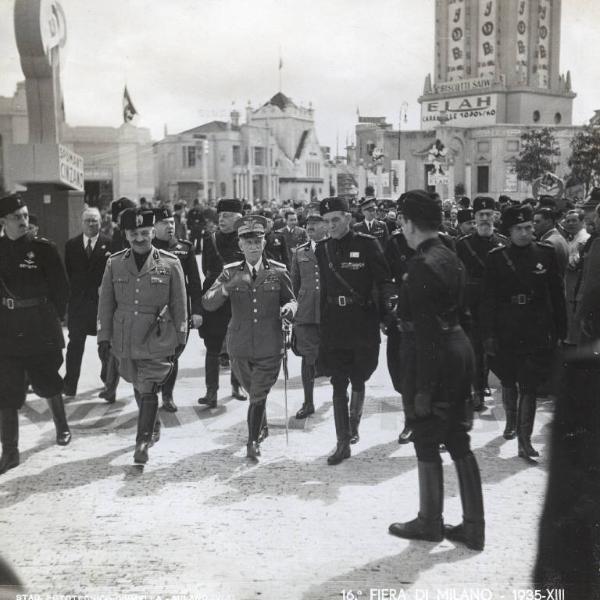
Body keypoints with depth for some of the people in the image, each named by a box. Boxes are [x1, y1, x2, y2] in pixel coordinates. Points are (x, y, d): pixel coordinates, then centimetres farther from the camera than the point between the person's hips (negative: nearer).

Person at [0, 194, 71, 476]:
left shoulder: (43, 249, -6)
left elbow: (61, 288, -2)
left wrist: (52, 316, -1)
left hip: (41, 333, -2)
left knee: (48, 384, 15)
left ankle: (62, 426, 40)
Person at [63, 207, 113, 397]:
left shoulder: (109, 244, -3)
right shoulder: (71, 245, 6)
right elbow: (67, 273, 5)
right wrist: (65, 300, 2)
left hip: (103, 301, -2)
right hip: (78, 302, 2)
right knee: (75, 344, 4)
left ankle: (108, 377, 32)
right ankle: (70, 384, 10)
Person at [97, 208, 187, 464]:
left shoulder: (170, 263, -5)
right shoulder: (114, 263, 2)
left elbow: (179, 304, 1)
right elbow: (106, 302, 7)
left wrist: (181, 338, 3)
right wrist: (104, 336, 4)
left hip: (157, 340, -3)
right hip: (125, 340, 3)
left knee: (149, 391, -6)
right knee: (139, 388, 18)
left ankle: (143, 442, 2)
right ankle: (153, 425, 39)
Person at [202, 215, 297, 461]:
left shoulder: (278, 271, 0)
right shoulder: (231, 272, 0)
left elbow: (291, 300, 12)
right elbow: (208, 303, -8)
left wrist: (288, 309, -13)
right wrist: (227, 287, -27)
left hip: (270, 348, -1)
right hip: (240, 348, 2)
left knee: (259, 395, -6)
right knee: (255, 393, 19)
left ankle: (253, 442, 6)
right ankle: (258, 430, 44)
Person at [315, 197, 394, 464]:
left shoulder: (367, 244, -6)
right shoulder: (322, 249, 6)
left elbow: (385, 282, -5)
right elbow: (323, 289, 10)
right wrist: (321, 325, 8)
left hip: (363, 324, -2)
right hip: (334, 326, 3)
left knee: (358, 381, 9)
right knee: (338, 385, 2)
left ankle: (353, 426, 36)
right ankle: (343, 443, 9)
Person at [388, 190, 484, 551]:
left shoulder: (422, 266, -18)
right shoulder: (452, 258, 10)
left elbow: (427, 330, -21)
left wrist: (424, 386, -19)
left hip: (438, 356, -9)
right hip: (461, 349, 9)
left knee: (427, 443, 7)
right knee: (459, 443, 14)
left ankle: (430, 522, 22)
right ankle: (473, 528, 20)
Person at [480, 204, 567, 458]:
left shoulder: (546, 253, 1)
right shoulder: (496, 257, -3)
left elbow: (557, 294, 5)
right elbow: (488, 299, -4)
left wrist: (560, 330, 5)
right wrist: (488, 334, -8)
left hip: (537, 332, -1)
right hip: (506, 331, 1)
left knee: (529, 386, -3)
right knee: (508, 381, 16)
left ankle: (524, 440, 0)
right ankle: (511, 422, 40)